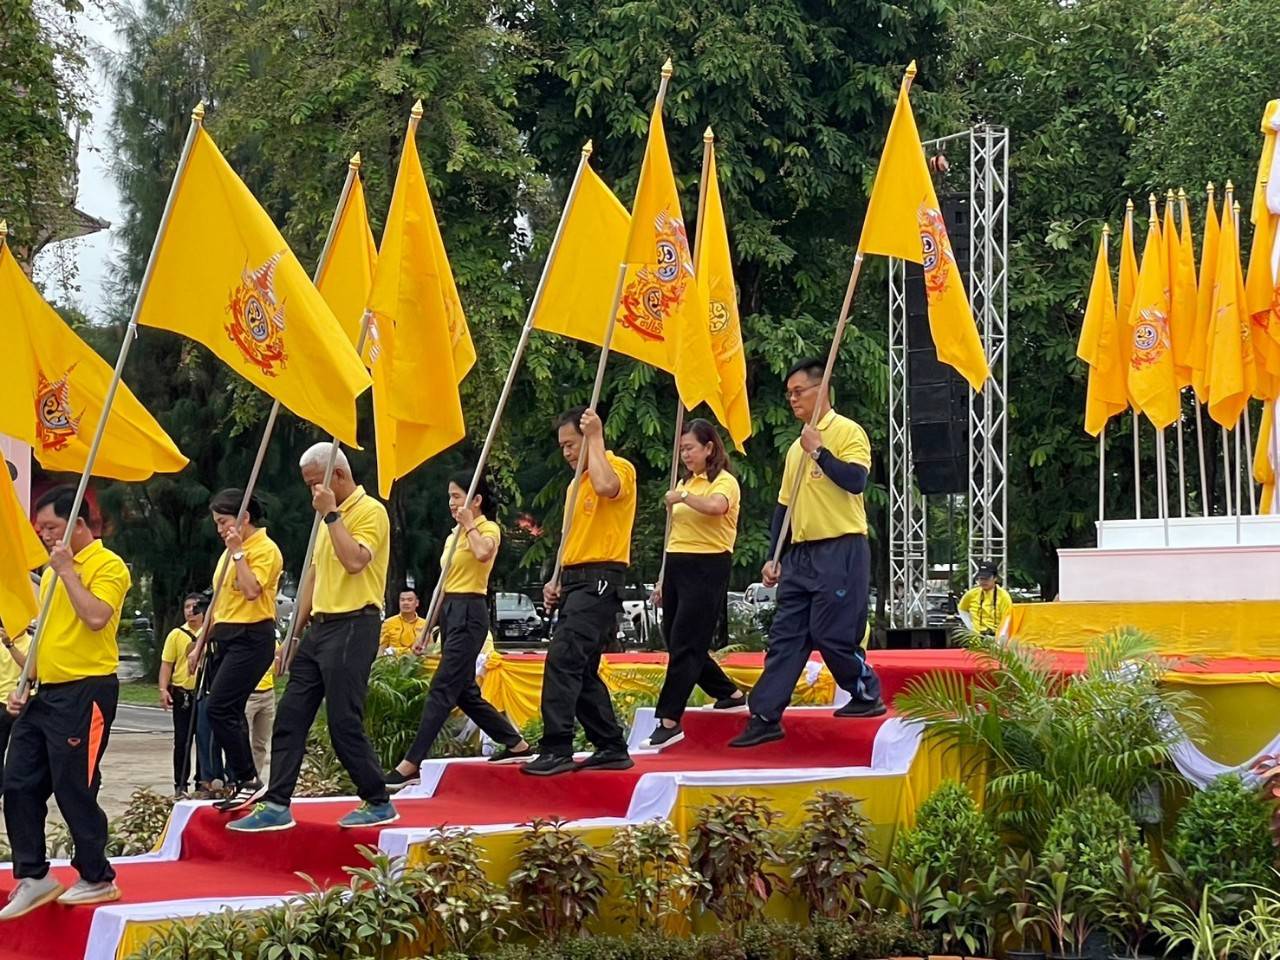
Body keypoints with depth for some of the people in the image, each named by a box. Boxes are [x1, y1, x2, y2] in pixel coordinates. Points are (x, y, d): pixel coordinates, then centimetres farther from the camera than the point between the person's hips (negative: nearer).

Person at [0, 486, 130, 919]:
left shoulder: (107, 566, -9)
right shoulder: (53, 571, 17)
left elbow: (96, 617, -26)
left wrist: (67, 570, -18)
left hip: (85, 694, -9)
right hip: (46, 694, 9)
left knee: (74, 791, -4)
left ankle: (98, 880, 9)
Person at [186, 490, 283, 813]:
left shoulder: (265, 549, -9)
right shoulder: (229, 553, 19)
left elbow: (251, 590, -24)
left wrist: (238, 553, -17)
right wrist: (200, 645, 21)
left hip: (251, 638, -9)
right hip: (227, 638, 10)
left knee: (219, 709, -17)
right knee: (229, 713, 7)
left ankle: (248, 779, -11)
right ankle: (241, 783, 11)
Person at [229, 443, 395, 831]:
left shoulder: (369, 511, -8)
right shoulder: (331, 516, 19)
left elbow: (354, 560, -25)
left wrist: (331, 515, -18)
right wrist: (294, 633, 18)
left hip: (353, 627, -9)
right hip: (320, 627, 9)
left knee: (344, 723, -7)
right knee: (290, 716, 4)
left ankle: (378, 803, 5)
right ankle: (276, 805, 6)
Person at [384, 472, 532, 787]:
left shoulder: (489, 529, -5)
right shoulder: (454, 535, 19)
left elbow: (483, 553, -30)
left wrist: (470, 524, -15)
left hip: (469, 613, -10)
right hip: (449, 612, 10)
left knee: (441, 689, -13)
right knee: (465, 692, 11)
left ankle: (411, 765, -17)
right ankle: (517, 745, 21)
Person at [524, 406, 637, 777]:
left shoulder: (619, 468, -5)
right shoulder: (578, 482, 23)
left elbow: (605, 485, -30)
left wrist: (595, 438, -17)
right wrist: (556, 581, 11)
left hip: (599, 580, -10)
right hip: (575, 580, 10)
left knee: (563, 659, -20)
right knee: (581, 670, 10)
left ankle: (557, 750, -22)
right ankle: (612, 749, 17)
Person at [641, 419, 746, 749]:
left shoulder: (724, 481, -6)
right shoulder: (684, 483, 18)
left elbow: (715, 506, -32)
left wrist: (682, 497, -17)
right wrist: (664, 580, 19)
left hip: (707, 568, -9)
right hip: (677, 567, 9)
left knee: (684, 645, -10)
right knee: (676, 642, 10)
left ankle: (669, 721, -8)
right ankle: (730, 694, 26)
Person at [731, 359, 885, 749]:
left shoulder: (847, 432, -5)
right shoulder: (795, 448, 18)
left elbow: (856, 480, -21)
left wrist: (818, 451, -17)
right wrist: (773, 557, 15)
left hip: (840, 551, -8)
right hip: (800, 553, 8)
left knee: (832, 633, -8)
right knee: (784, 635, 3)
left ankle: (868, 694, 13)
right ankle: (765, 716, 1)